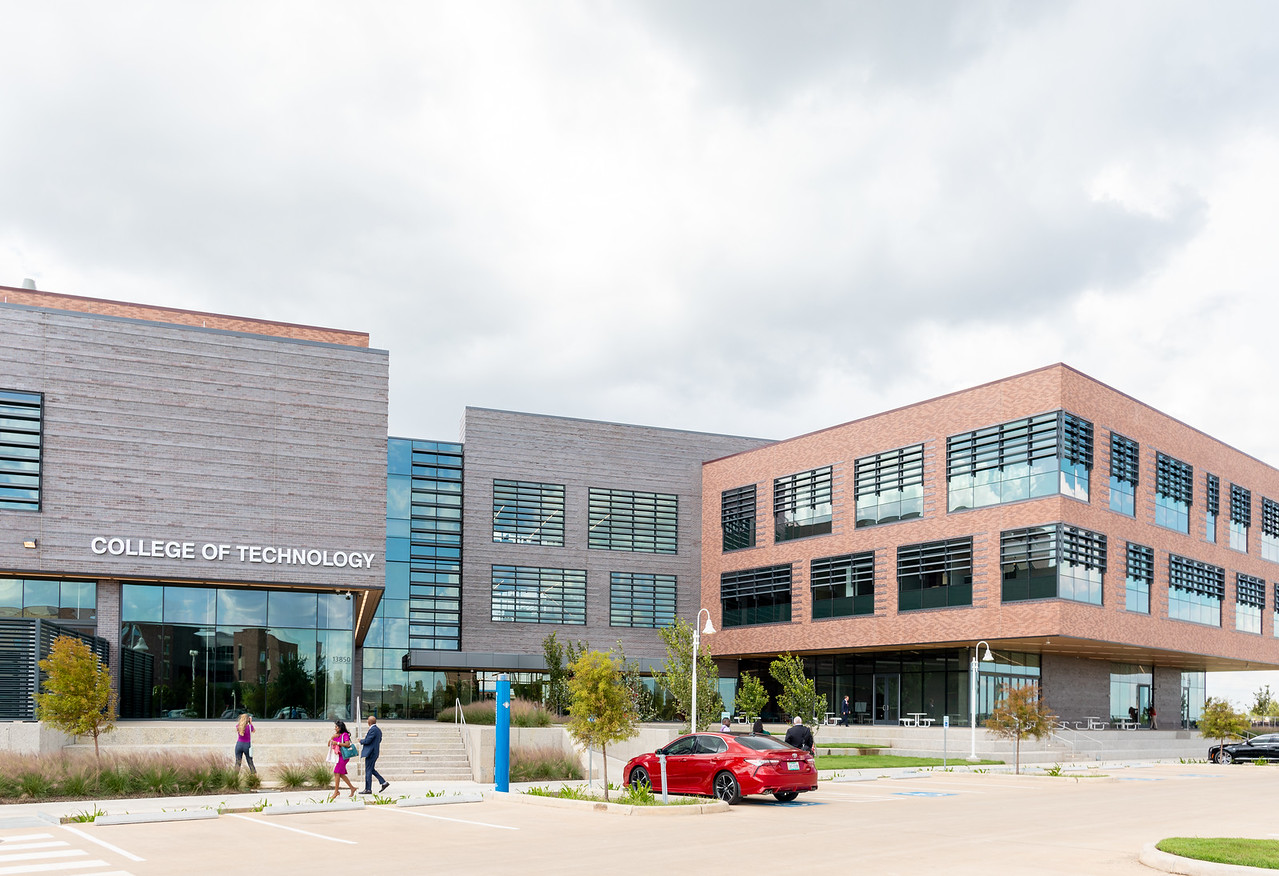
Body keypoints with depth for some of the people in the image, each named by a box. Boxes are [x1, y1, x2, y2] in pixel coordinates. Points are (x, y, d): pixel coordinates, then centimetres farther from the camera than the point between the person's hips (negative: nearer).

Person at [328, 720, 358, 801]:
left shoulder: (344, 735, -8)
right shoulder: (337, 735, 15)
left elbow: (347, 744, -21)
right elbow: (329, 744, 14)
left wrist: (337, 743, -20)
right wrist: (332, 738, -2)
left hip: (343, 756, -9)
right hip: (338, 756, 9)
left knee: (337, 773, -12)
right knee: (341, 774, 10)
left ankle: (336, 792, -10)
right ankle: (352, 788, 20)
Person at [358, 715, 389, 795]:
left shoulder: (373, 730, -18)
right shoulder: (378, 729, 13)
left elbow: (367, 741, -21)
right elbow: (379, 740, 22)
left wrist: (361, 741, -2)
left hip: (370, 753, -10)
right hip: (375, 752, 10)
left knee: (368, 770, -4)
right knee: (371, 770, 16)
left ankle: (368, 789, 0)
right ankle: (384, 783, 11)